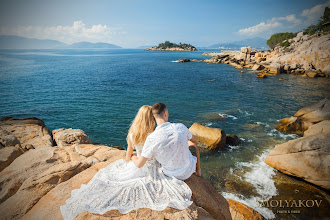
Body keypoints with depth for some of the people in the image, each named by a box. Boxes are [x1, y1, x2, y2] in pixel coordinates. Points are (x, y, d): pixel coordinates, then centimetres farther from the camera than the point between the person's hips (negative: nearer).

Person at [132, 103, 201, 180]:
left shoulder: (152, 138, -25)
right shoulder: (180, 127, -19)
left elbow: (139, 164, -15)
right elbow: (195, 140, 4)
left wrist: (133, 158, 9)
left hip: (171, 174, 0)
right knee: (194, 144, 27)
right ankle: (197, 170, 47)